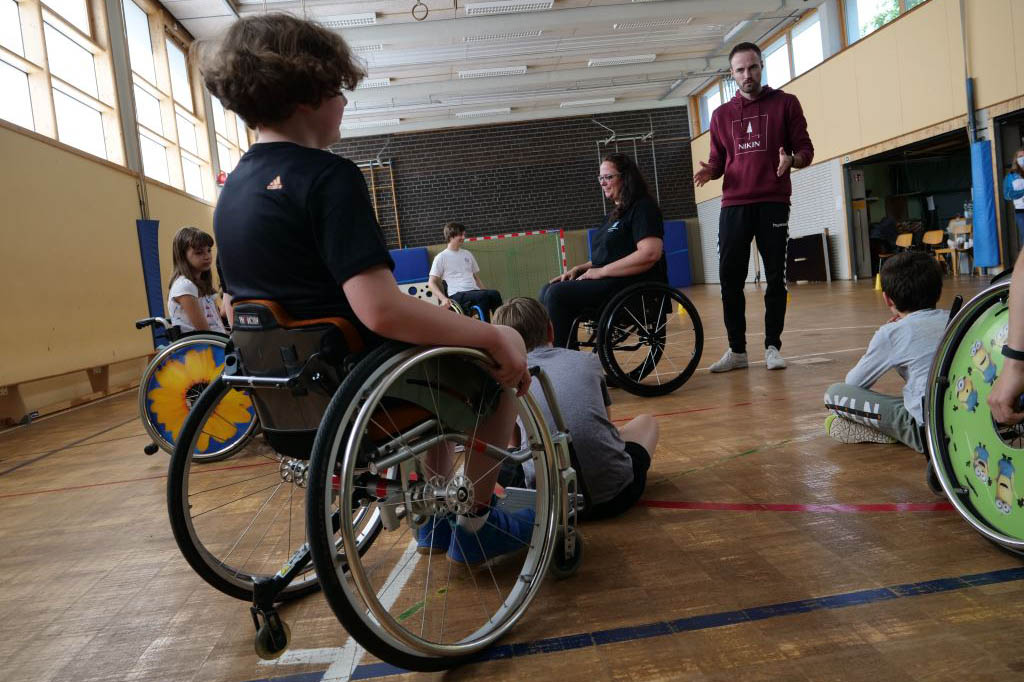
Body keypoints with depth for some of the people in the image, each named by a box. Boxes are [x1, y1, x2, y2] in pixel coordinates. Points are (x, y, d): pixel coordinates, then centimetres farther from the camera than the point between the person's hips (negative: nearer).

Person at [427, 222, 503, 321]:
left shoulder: (467, 254, 22)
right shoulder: (441, 257, 6)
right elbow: (431, 283, 3)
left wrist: (484, 292, 10)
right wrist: (443, 298, -14)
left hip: (475, 292, 5)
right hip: (457, 295, -5)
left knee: (494, 294, -28)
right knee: (484, 296, -34)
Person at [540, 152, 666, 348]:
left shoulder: (643, 207, -7)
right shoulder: (615, 213, 22)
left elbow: (650, 253, -22)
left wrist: (602, 271, -18)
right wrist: (579, 269, 7)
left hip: (634, 285, -10)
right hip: (610, 281, 10)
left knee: (557, 295, -22)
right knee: (548, 291, -1)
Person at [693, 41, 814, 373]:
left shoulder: (785, 103, 8)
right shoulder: (721, 114, 15)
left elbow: (805, 149, 4)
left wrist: (792, 160, -18)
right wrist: (709, 170, -8)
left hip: (773, 203, -2)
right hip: (734, 205, 2)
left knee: (776, 278, 0)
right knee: (730, 279, -3)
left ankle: (773, 347, 10)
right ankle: (737, 350, 6)